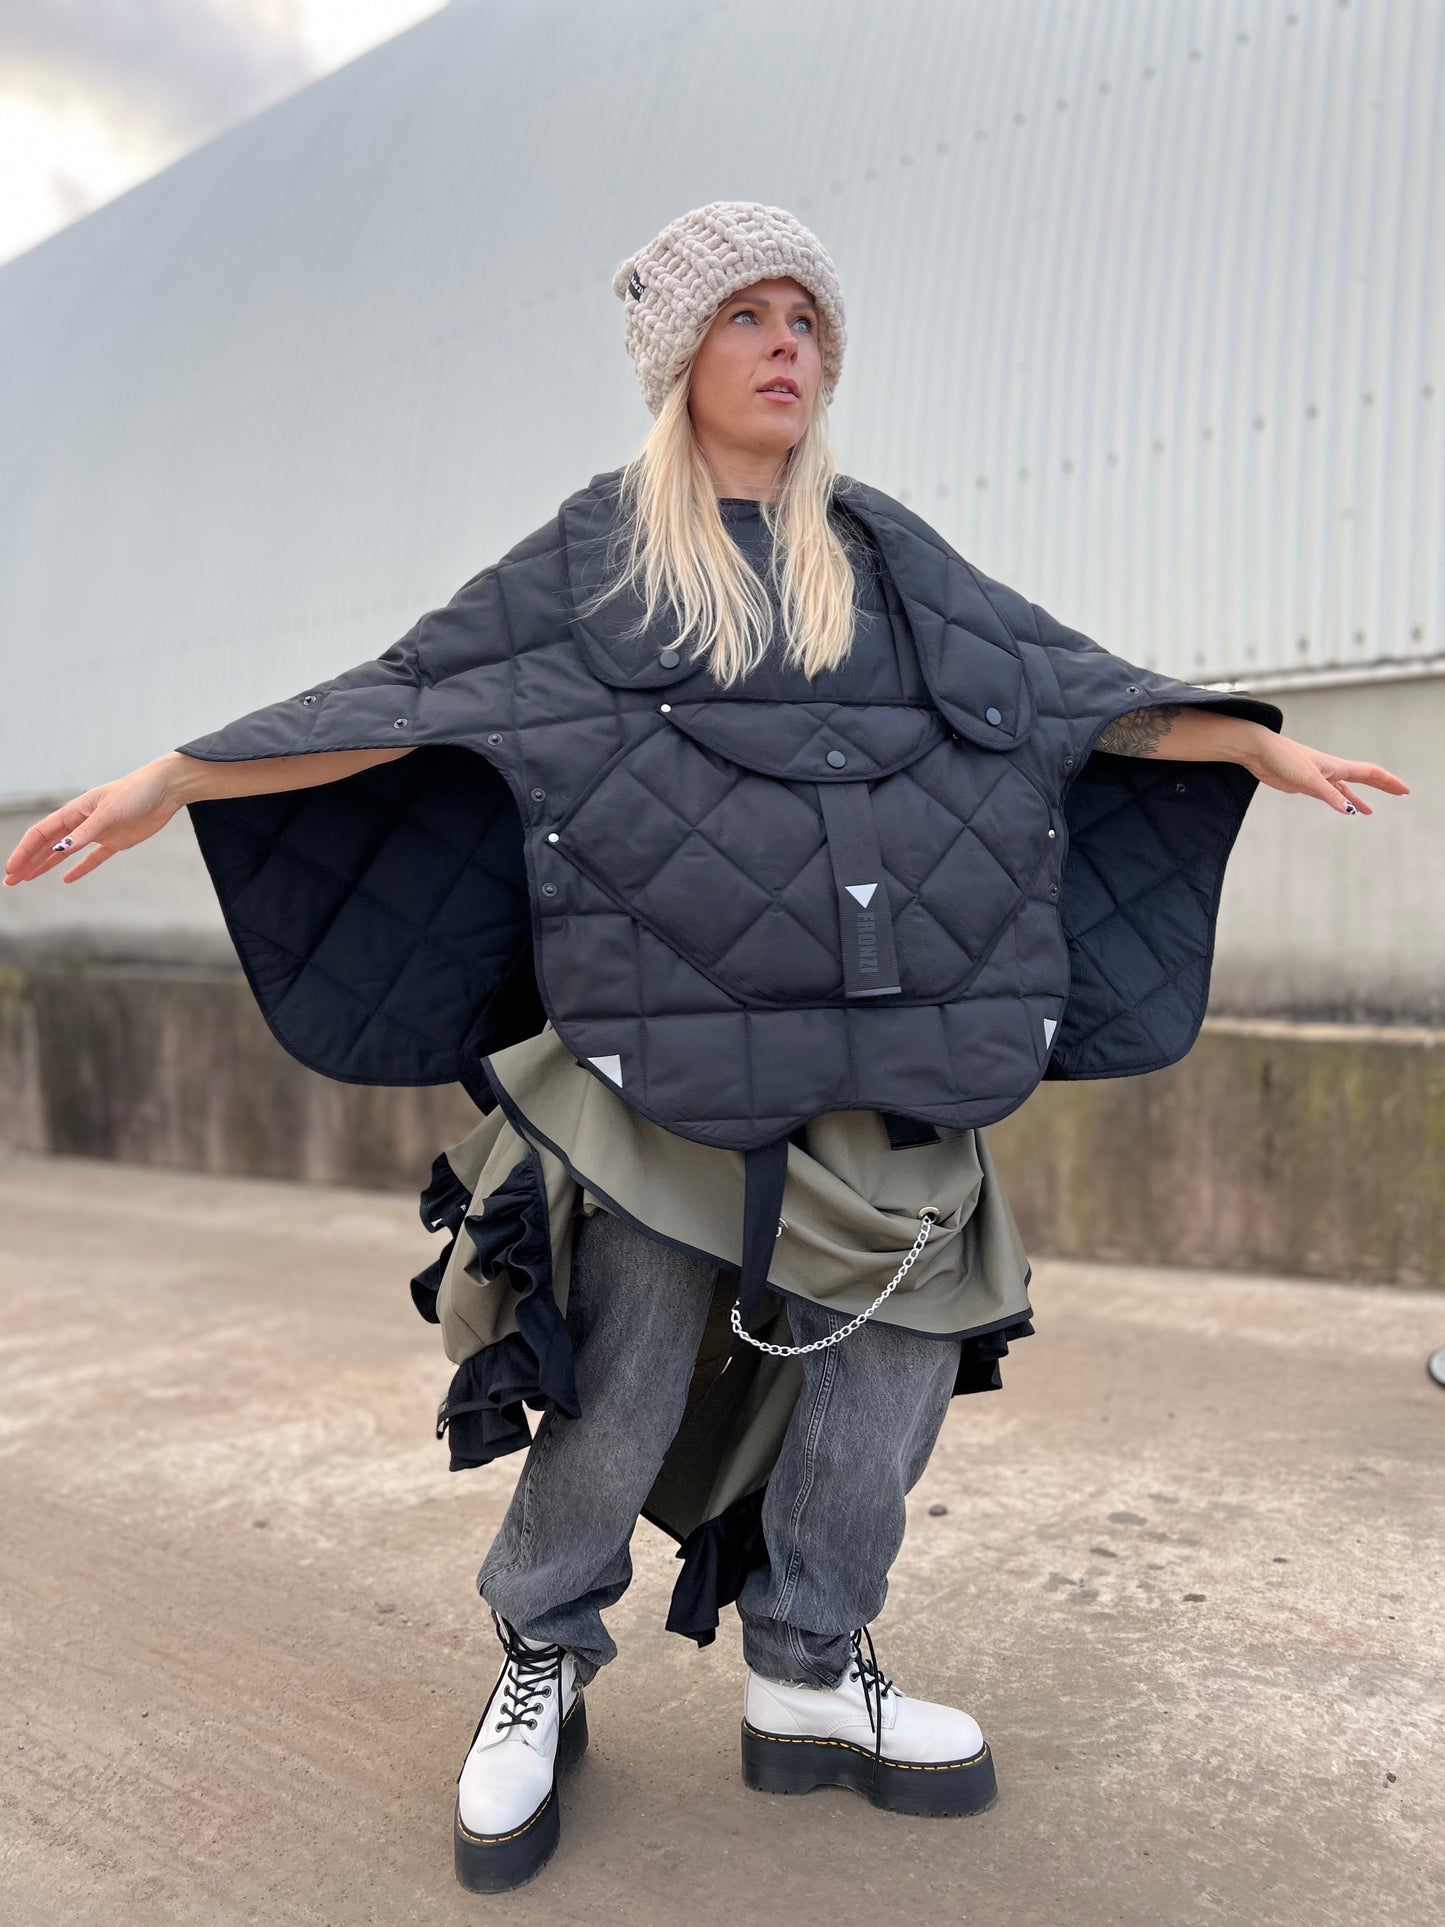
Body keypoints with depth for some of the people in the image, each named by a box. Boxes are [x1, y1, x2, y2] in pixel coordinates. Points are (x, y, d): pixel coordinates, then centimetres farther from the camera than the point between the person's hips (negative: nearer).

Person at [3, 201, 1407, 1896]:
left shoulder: (886, 560, 15)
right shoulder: (591, 556, 7)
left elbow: (1064, 685, 17)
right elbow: (405, 694, 4)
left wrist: (1259, 748, 15)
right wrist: (170, 781, -2)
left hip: (881, 1046, 4)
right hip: (667, 1041, -3)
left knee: (899, 1342, 2)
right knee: (627, 1370, -1)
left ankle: (810, 1676, 21)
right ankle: (542, 1669, 22)